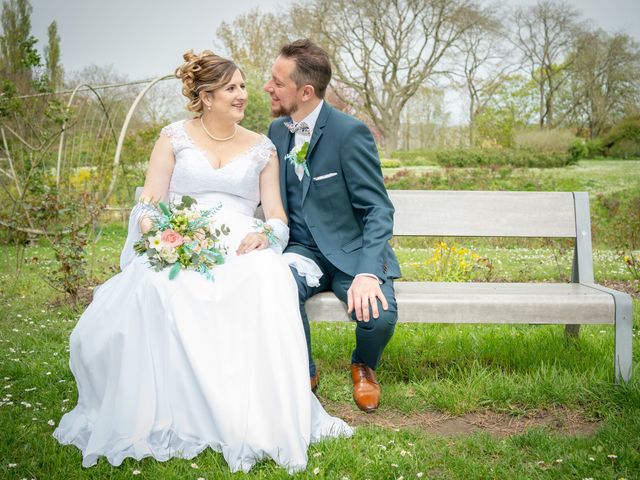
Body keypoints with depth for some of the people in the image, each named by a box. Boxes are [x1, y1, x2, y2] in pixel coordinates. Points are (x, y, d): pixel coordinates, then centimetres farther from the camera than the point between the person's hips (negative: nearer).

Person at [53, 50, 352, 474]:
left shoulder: (262, 148, 17)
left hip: (241, 248, 1)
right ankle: (169, 415, -24)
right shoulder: (175, 138, 13)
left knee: (268, 279, -36)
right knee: (159, 290, -37)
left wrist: (264, 235, -12)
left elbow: (277, 215, 12)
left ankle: (259, 419, -31)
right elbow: (149, 202, 7)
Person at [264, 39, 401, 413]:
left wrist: (368, 272, -30)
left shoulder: (350, 132, -14)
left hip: (351, 251, -3)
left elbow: (379, 210, -15)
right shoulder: (277, 131, 6)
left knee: (379, 314, -31)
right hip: (302, 251, 4)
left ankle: (364, 367, 8)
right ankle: (304, 372, -2)